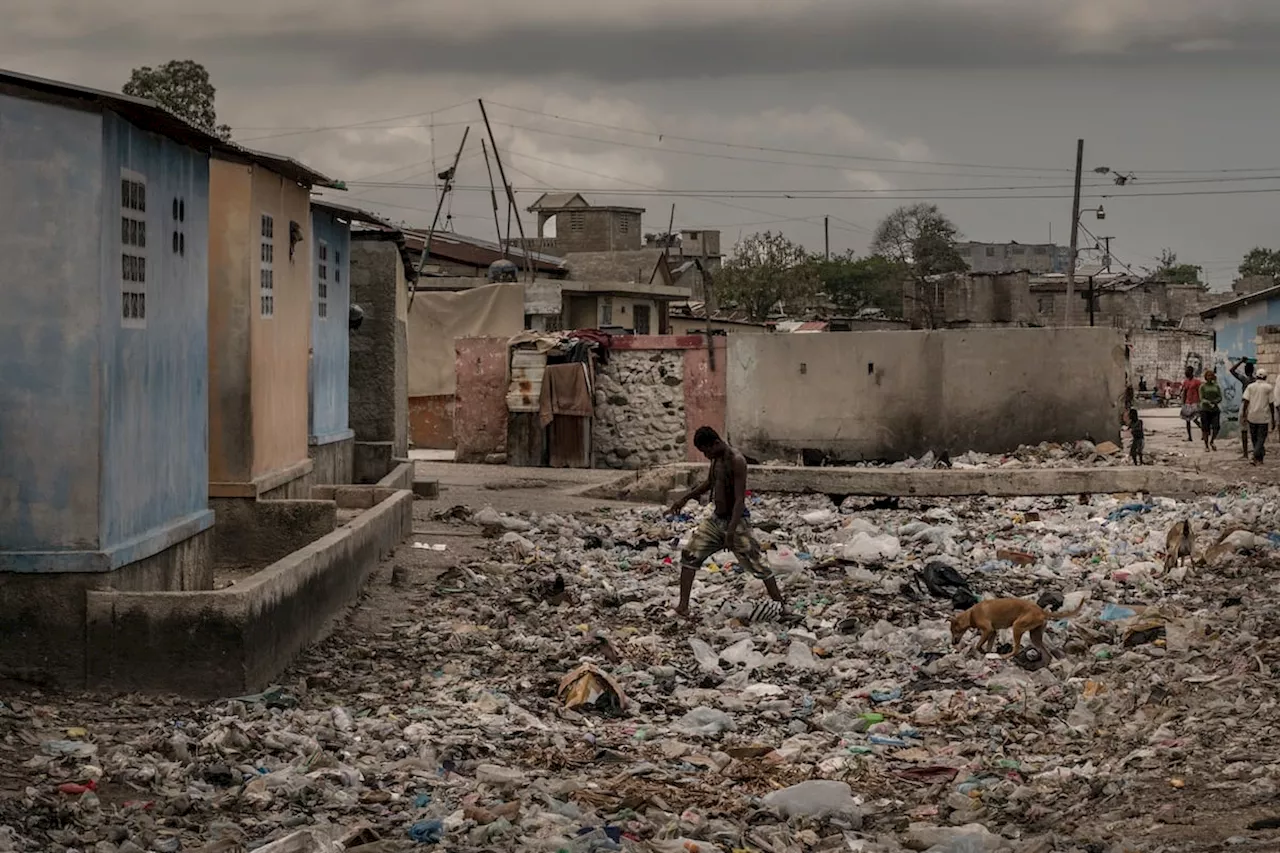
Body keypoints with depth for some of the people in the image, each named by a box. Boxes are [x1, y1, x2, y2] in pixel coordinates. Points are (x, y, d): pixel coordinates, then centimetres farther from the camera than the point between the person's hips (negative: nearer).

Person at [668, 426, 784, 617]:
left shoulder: (736, 461, -21)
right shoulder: (716, 459, 6)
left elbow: (740, 498, -26)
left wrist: (732, 530, -32)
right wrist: (685, 499, 26)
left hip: (734, 521, -8)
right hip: (716, 520, 8)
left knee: (756, 564, -3)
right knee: (690, 555, 0)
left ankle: (780, 606, 7)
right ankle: (683, 606, 2)